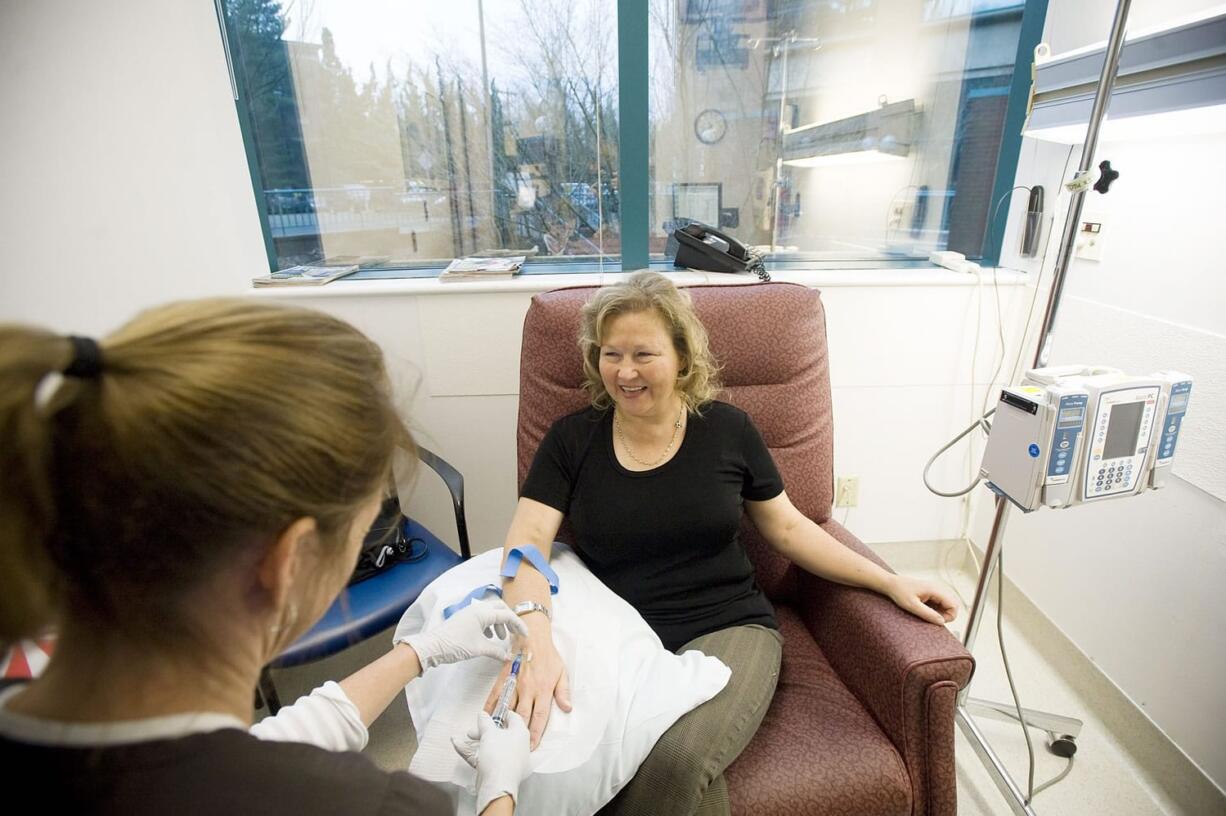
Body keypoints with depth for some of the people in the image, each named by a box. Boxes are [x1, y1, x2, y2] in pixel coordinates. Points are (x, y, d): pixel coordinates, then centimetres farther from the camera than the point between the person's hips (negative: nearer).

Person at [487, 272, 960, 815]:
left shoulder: (727, 428, 2)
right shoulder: (572, 439, 1)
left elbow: (787, 528, 10)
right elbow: (526, 544, -7)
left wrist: (890, 582, 4)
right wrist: (535, 636, -26)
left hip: (730, 630, 0)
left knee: (675, 762, -30)